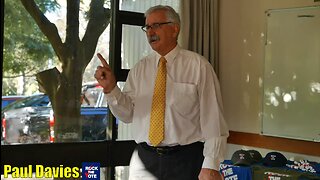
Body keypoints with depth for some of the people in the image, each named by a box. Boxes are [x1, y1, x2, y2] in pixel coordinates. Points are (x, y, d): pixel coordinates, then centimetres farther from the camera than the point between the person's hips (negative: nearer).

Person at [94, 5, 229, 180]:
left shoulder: (198, 66, -5)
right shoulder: (140, 68, 7)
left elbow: (212, 118, -8)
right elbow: (128, 114, 4)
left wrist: (211, 166, -12)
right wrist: (110, 88, -12)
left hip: (185, 160, -3)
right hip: (144, 159, 3)